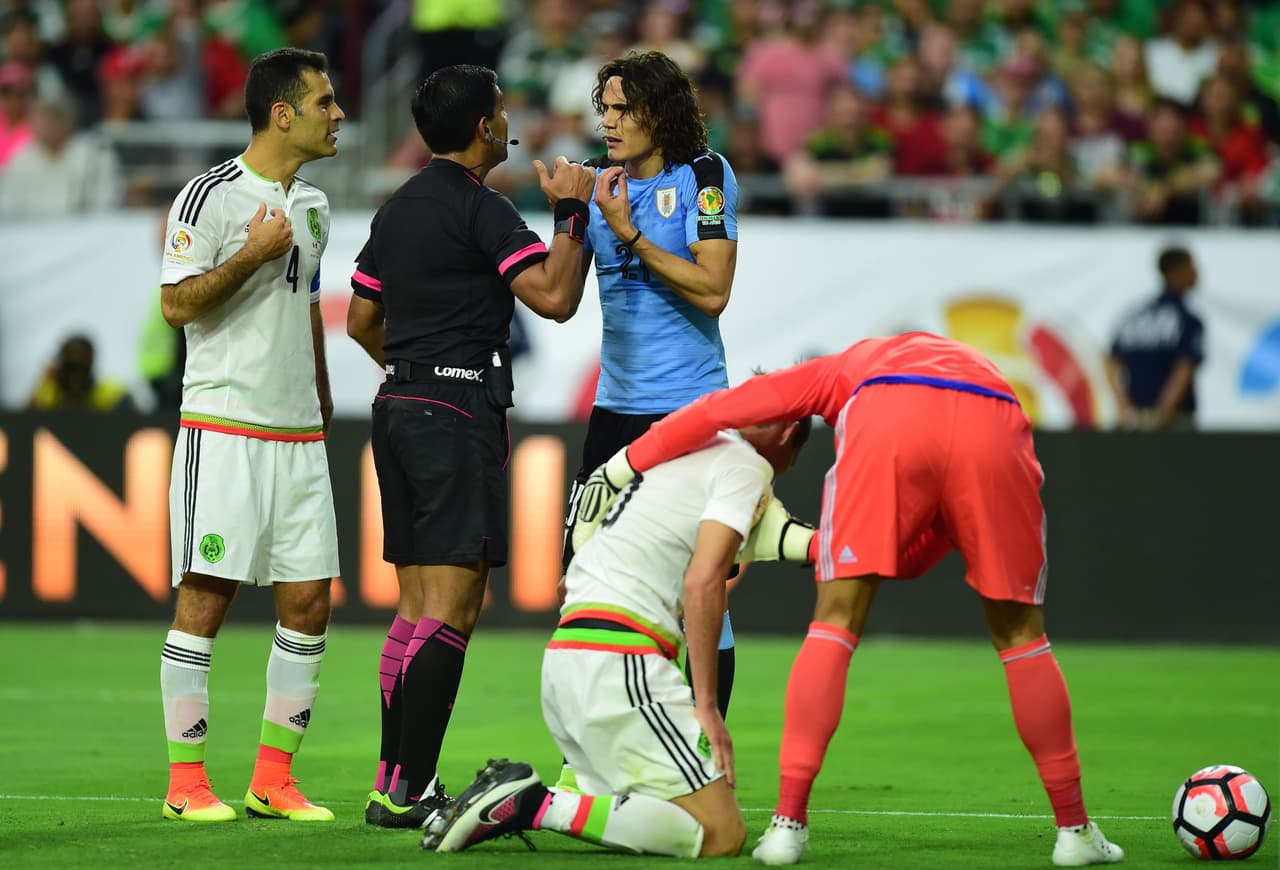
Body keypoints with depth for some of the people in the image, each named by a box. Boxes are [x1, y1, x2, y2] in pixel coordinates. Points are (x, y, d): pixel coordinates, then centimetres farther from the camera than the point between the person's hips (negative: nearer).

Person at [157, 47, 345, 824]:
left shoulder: (312, 205, 15)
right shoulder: (212, 197, -8)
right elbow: (176, 305, -11)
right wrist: (253, 254, -18)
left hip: (298, 434, 7)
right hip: (223, 426, -7)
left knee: (309, 603, 3)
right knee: (205, 599, -6)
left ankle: (274, 781, 10)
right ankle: (187, 782, 1)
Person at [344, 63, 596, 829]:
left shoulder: (398, 209, 15)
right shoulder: (481, 209, -11)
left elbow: (362, 320, 22)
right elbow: (555, 297, -19)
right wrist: (572, 211, -8)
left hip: (399, 406, 9)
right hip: (459, 413, -9)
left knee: (417, 603, 11)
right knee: (451, 605, -10)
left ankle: (394, 783, 10)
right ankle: (409, 792, -13)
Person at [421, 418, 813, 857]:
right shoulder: (748, 467, -2)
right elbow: (702, 581, -14)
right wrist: (705, 705, -13)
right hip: (619, 663, -9)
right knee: (722, 835, -12)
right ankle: (536, 806, -20)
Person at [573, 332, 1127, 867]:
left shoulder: (846, 370, 41)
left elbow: (720, 409, 29)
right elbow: (912, 560, 34)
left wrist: (617, 469, 37)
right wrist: (789, 540, 38)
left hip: (884, 418, -2)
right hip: (994, 433, 2)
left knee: (834, 623, 11)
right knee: (1019, 634, 18)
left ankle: (788, 822, 6)